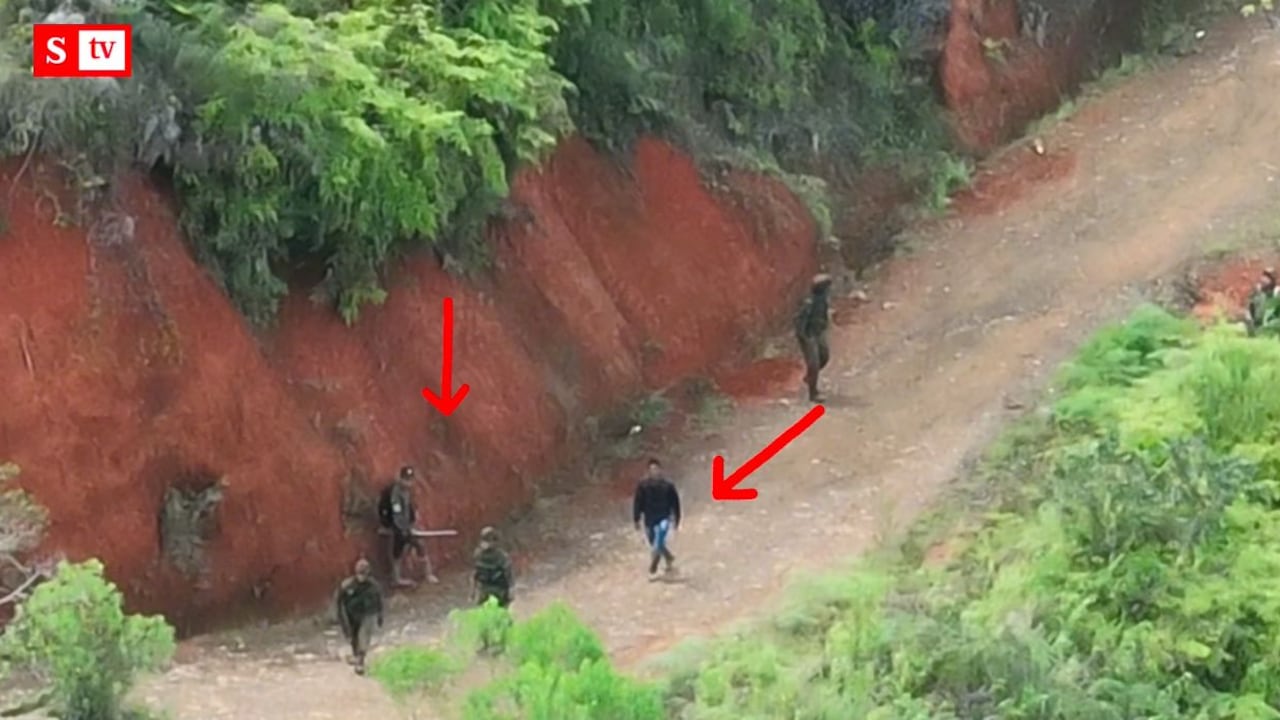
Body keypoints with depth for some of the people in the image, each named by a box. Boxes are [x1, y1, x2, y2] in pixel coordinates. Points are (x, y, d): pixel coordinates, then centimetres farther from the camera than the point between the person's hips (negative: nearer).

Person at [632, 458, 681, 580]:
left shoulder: (667, 486, -10)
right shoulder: (643, 485, -8)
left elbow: (675, 503, 0)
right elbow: (638, 503, -1)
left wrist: (676, 519, 4)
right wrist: (636, 519, 0)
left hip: (663, 519, -3)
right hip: (649, 520, 3)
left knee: (658, 545, -15)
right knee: (655, 545, 16)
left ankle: (652, 570, -3)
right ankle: (669, 558, 44)